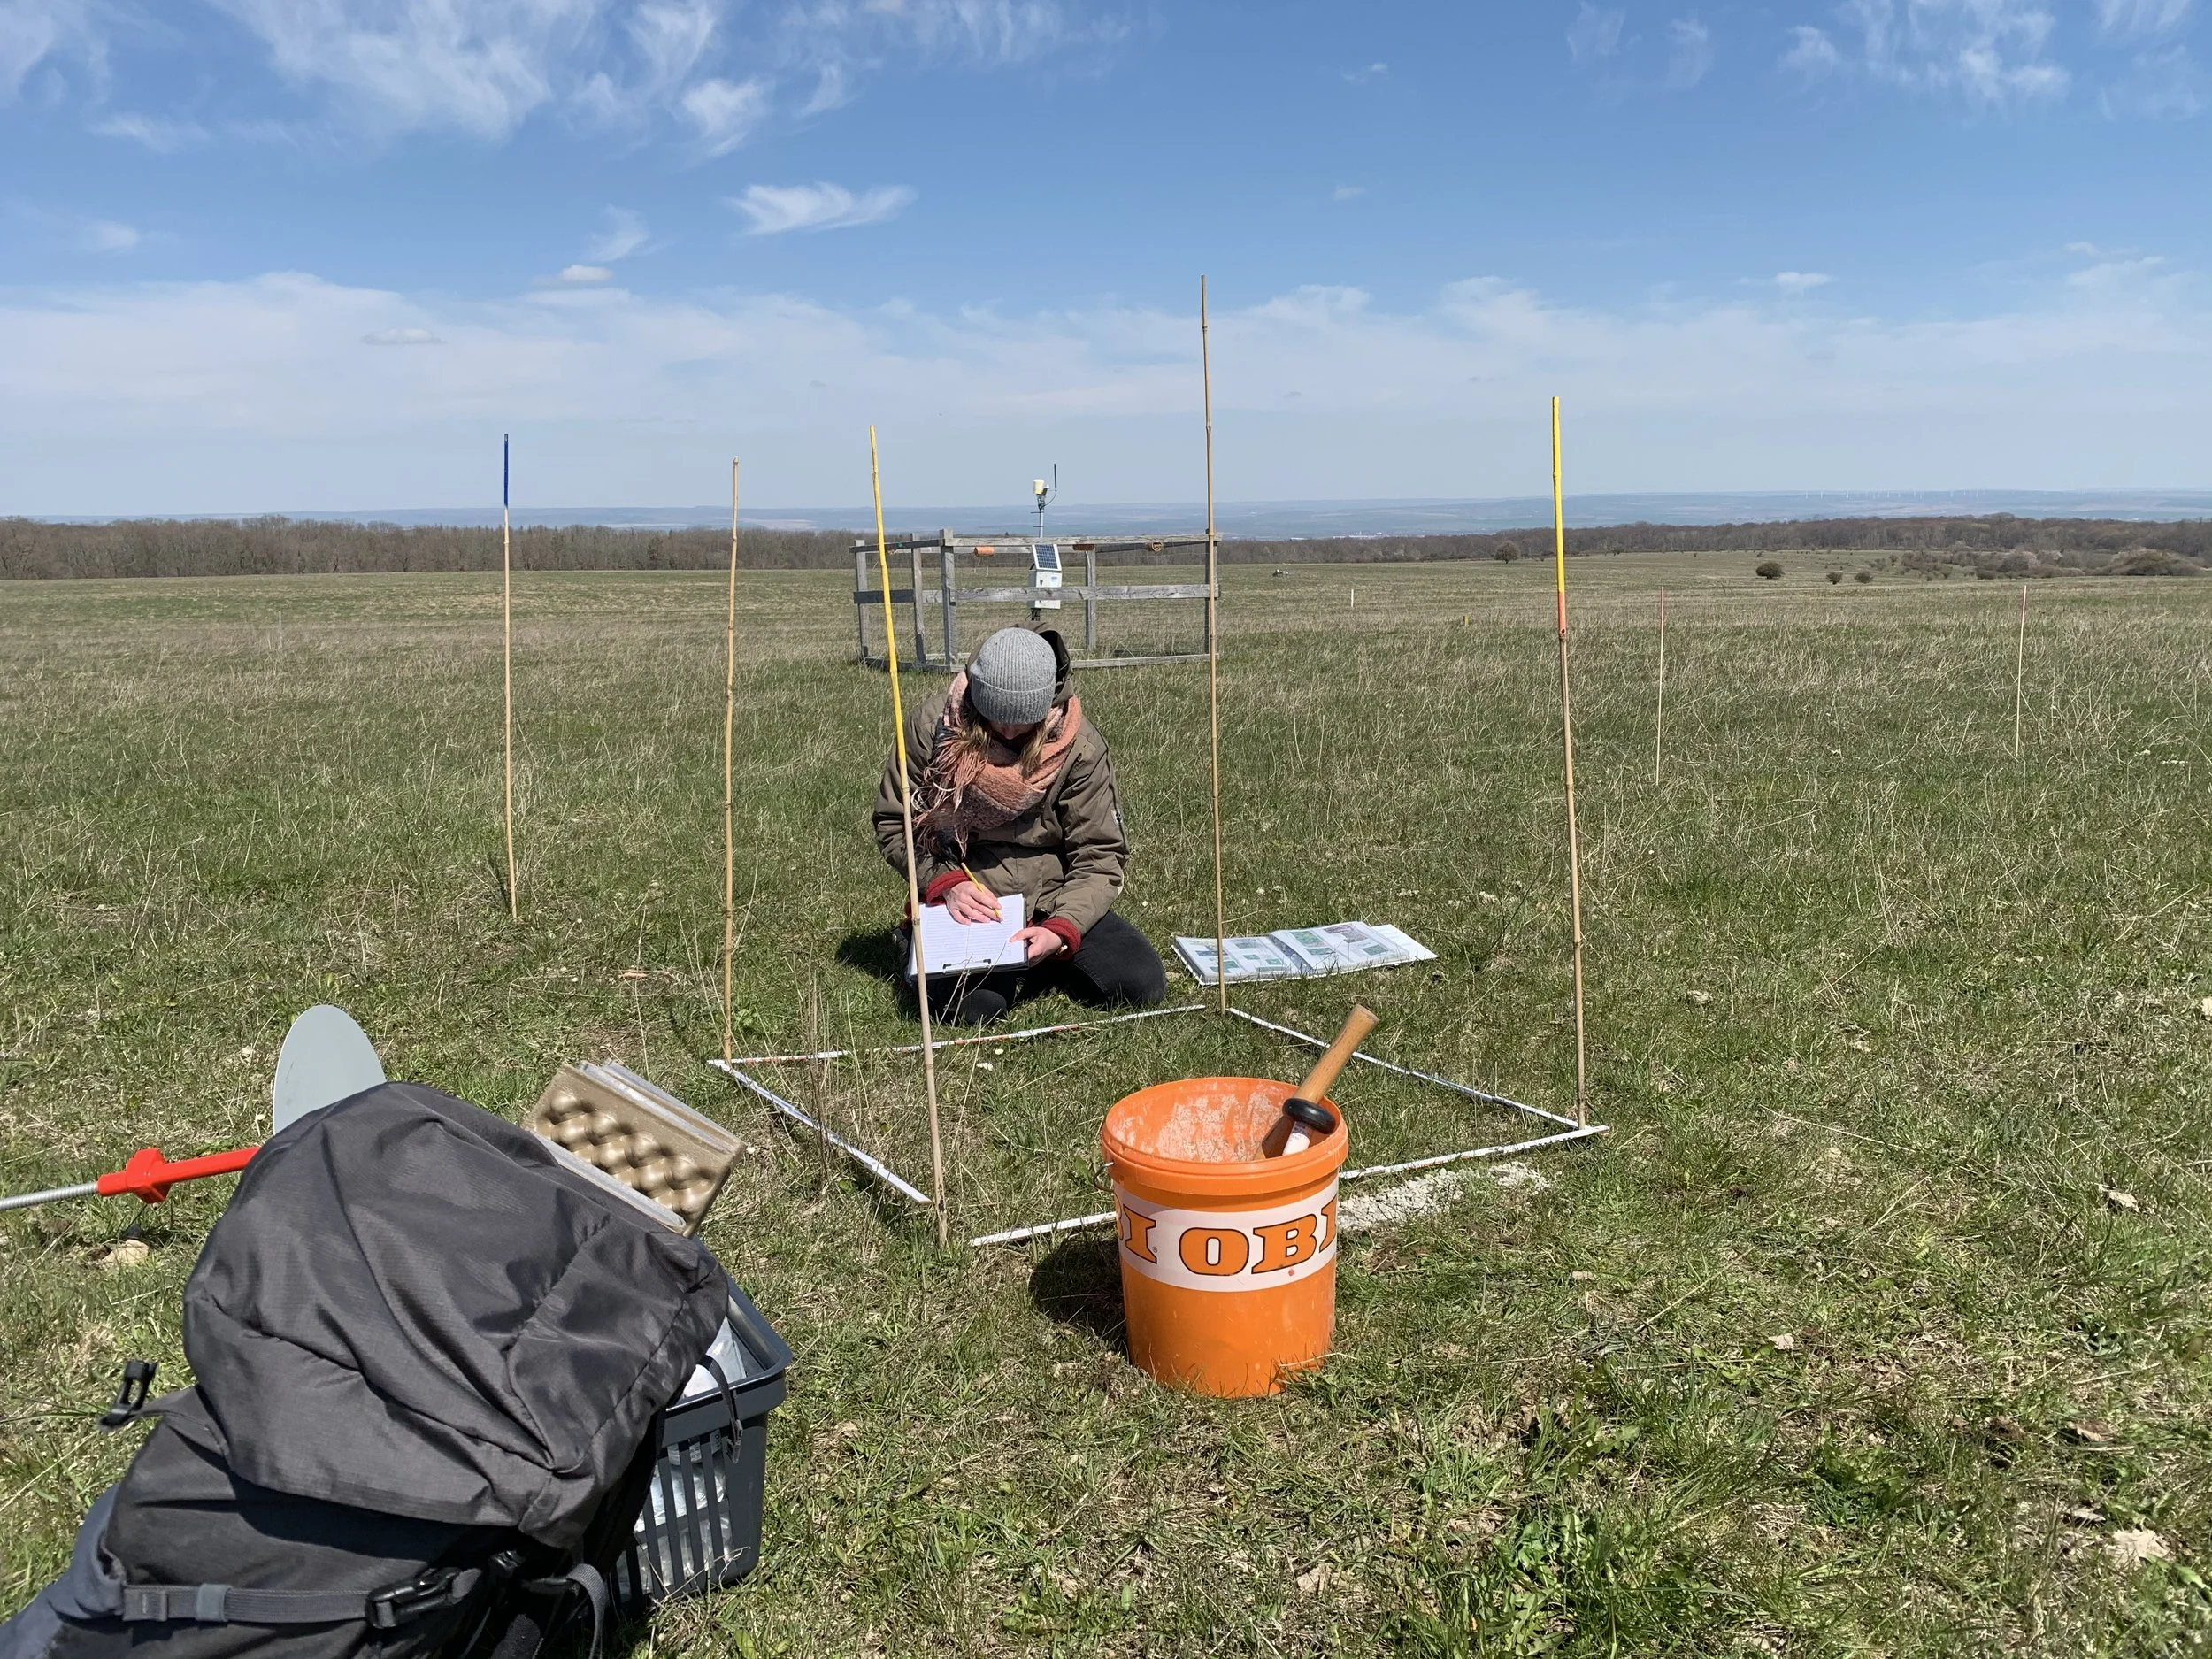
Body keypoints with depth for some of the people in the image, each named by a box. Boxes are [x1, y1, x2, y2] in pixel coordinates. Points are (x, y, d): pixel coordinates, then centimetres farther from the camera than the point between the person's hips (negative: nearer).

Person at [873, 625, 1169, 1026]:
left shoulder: (1078, 745, -9)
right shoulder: (932, 726, -9)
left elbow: (1100, 856, -8)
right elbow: (893, 826, -1)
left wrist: (1062, 929, -26)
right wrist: (947, 884, -19)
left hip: (1054, 902, 2)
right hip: (964, 904, -1)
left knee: (1143, 984, -18)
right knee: (971, 1005, -31)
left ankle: (1043, 958, 11)